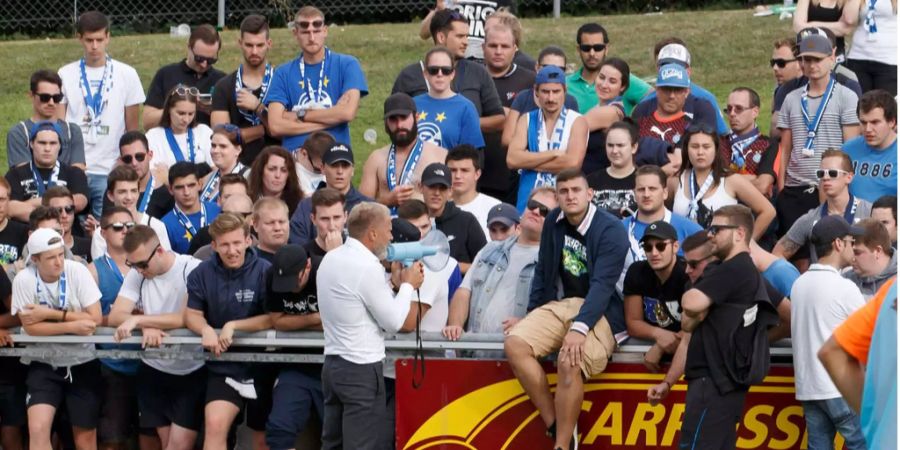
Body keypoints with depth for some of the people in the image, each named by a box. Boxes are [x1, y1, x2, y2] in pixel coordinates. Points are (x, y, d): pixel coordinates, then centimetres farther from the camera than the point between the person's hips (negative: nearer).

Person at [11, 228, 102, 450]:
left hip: (81, 363, 0)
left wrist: (51, 314, -19)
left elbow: (95, 318, -16)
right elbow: (31, 327, -16)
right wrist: (72, 325, -22)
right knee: (37, 430, -17)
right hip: (44, 364, 0)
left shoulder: (77, 271, -13)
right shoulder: (24, 280, -13)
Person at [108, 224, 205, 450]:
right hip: (154, 371, 4)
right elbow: (115, 316, -7)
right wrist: (146, 326, -26)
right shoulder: (137, 274, 2)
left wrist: (138, 319, -26)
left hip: (191, 372, -4)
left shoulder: (193, 269, -13)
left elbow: (186, 318, -23)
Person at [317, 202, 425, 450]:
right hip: (362, 369, -9)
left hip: (333, 363, 9)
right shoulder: (368, 266, -18)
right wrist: (407, 285, 1)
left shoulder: (331, 259, 9)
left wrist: (392, 283, 14)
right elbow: (393, 322, -12)